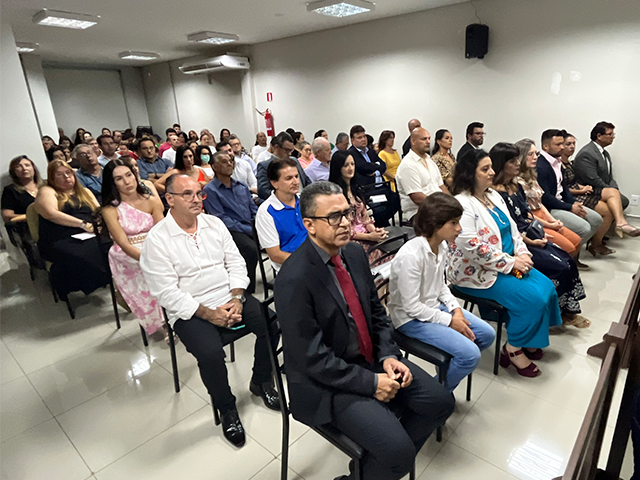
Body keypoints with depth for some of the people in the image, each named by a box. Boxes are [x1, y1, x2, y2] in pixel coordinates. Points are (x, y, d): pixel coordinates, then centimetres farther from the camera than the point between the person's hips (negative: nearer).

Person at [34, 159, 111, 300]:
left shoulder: (85, 192, 28)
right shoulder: (47, 191, 11)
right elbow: (51, 214, -8)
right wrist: (83, 224, -16)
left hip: (88, 236, 5)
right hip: (60, 241, -4)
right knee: (82, 257, -41)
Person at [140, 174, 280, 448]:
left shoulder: (214, 223, 7)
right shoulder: (157, 240, -9)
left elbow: (235, 263, 6)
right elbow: (167, 293, -13)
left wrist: (237, 298, -10)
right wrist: (209, 314, -18)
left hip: (230, 298, 5)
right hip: (190, 311, -4)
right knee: (211, 353, -29)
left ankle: (261, 382, 10)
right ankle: (227, 410, 2)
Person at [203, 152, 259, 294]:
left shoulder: (242, 186, 20)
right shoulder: (210, 190, 1)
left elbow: (254, 209, 20)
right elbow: (221, 218, -8)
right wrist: (248, 230, -14)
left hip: (252, 227, 6)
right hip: (232, 231, -5)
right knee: (251, 249, -33)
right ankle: (248, 291, -17)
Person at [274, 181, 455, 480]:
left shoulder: (355, 253, -1)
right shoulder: (294, 280, -25)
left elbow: (376, 311, 8)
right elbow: (311, 357, -22)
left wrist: (388, 356, -6)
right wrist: (371, 382, -18)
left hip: (372, 359, 8)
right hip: (327, 380, -7)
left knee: (441, 402, 3)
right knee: (399, 450, -17)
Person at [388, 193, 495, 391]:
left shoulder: (442, 245, -2)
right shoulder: (411, 256, -29)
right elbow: (412, 306, -24)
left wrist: (455, 308, -4)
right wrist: (449, 321, -17)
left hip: (435, 307, 9)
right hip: (411, 319, -9)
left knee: (486, 335, 6)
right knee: (470, 354, -17)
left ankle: (448, 369, 25)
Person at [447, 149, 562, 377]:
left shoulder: (494, 195, 10)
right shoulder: (462, 205, -19)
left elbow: (512, 228, 14)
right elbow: (473, 248, -25)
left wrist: (523, 254, -3)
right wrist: (511, 263, -18)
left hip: (509, 263, 9)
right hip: (476, 272, -9)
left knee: (546, 287, -4)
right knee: (531, 298, -18)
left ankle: (529, 340, 15)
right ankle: (514, 348, 4)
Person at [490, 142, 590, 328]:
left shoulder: (516, 185, 11)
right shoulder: (497, 193, -18)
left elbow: (528, 214, 16)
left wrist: (541, 233, 3)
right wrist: (532, 242, -13)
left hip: (533, 237, 9)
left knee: (568, 261, -1)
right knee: (560, 268, -12)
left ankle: (569, 310, 9)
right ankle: (559, 313, 8)